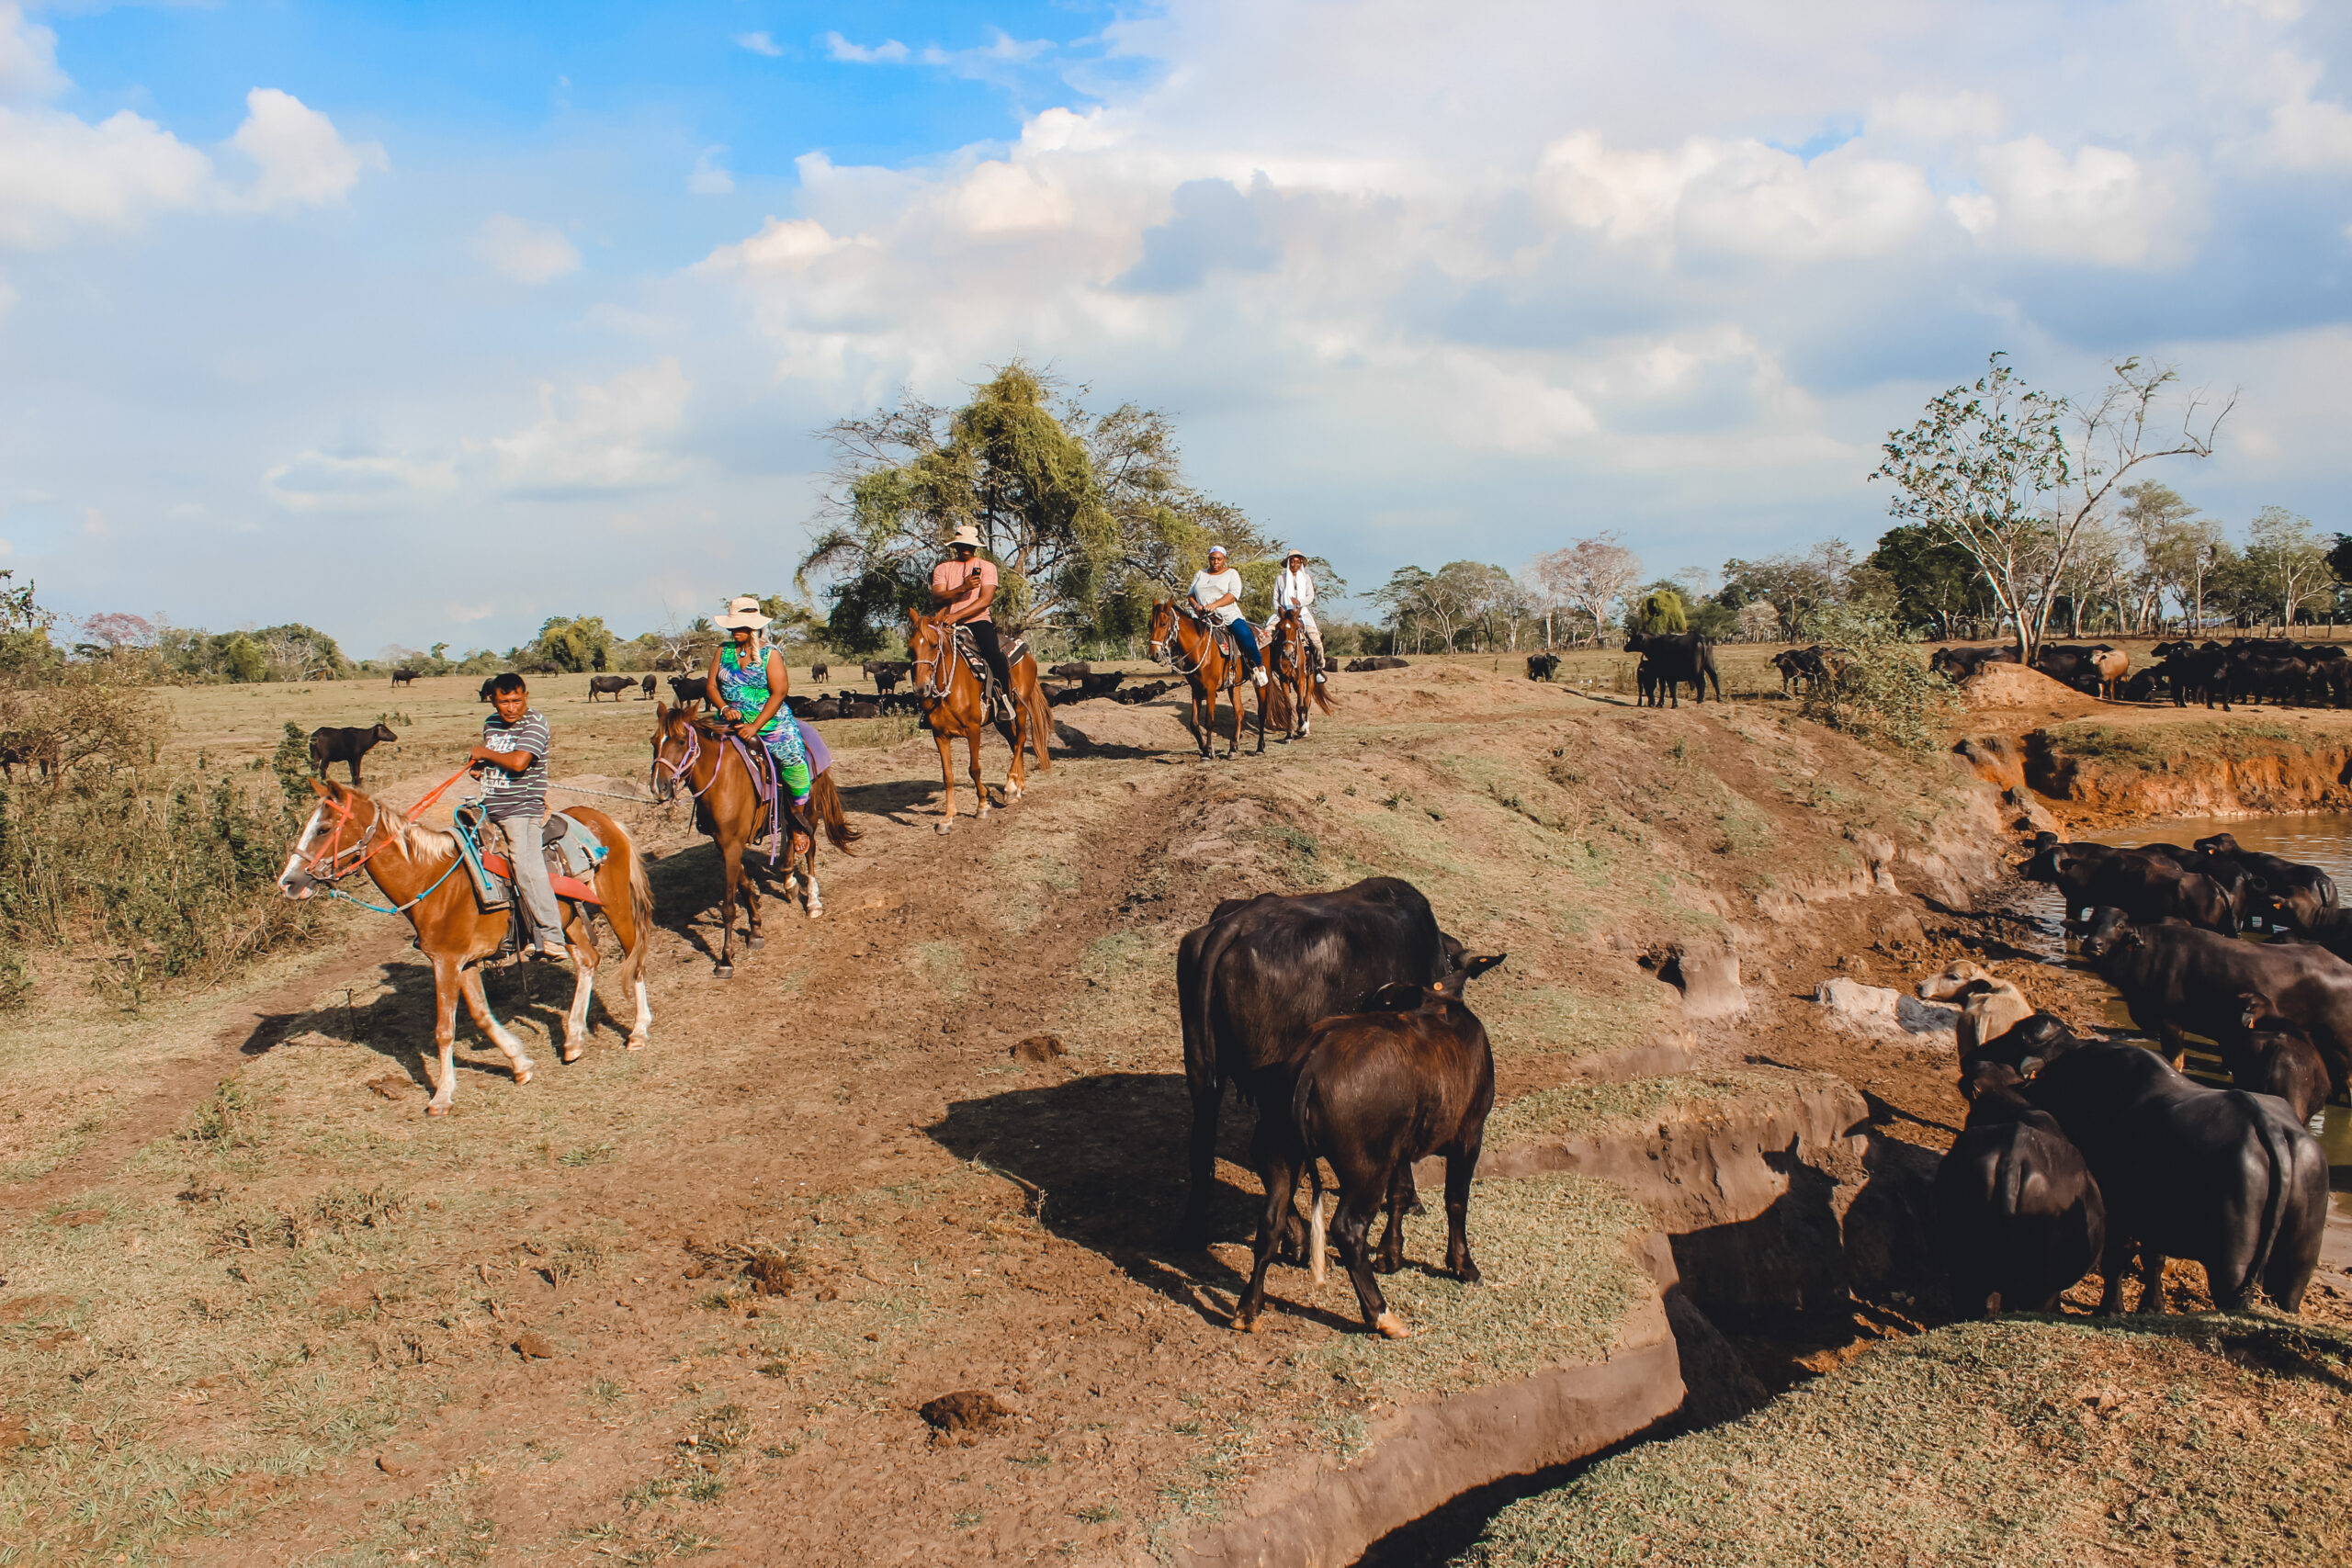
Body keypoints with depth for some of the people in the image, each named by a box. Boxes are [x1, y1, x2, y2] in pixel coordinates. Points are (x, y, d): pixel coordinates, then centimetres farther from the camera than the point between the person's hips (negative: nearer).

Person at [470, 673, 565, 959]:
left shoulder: (535, 722, -10)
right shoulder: (490, 723, 14)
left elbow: (518, 762, -24)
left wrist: (485, 753, -9)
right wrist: (479, 767, 9)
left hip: (522, 808, -9)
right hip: (489, 807, 9)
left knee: (526, 865, -22)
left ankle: (551, 937, -23)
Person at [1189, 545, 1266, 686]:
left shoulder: (1231, 574, 8)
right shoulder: (1200, 574, 20)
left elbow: (1234, 594, -8)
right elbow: (1191, 595, 18)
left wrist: (1215, 605, -22)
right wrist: (1196, 606, -7)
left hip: (1228, 616, -4)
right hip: (1204, 618, 4)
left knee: (1245, 634, -30)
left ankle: (1259, 667, -12)